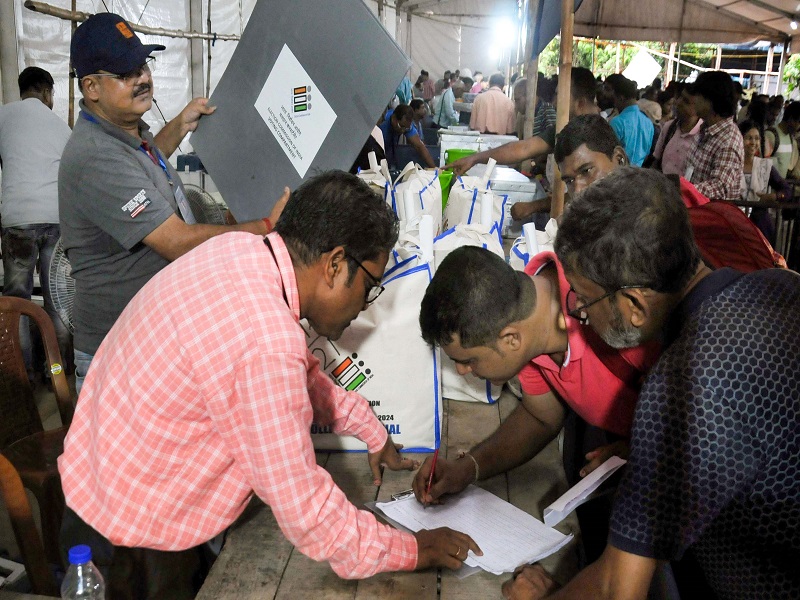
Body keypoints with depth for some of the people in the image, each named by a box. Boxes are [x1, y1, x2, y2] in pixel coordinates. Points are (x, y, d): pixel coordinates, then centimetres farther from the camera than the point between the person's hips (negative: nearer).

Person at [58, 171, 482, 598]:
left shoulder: (237, 248, -8)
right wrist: (411, 552, -14)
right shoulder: (264, 346, -34)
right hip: (125, 540, -8)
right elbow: (305, 514, -26)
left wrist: (371, 430, 11)